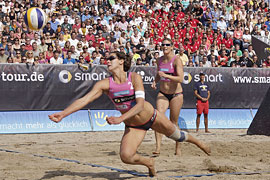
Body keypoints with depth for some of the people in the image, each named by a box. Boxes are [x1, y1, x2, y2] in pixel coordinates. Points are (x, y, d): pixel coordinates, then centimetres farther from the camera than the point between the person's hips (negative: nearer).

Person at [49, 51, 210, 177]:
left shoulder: (135, 78, -22)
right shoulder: (105, 84, -15)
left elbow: (140, 104, -31)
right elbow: (84, 100, -22)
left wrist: (120, 119, -43)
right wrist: (62, 114, -34)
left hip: (151, 116, -2)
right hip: (132, 126, 2)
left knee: (177, 135, 18)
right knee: (125, 157, -19)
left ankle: (200, 143, 52)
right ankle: (149, 162, 15)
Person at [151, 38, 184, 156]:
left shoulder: (177, 60, -13)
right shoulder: (160, 60, 5)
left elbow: (180, 79, -23)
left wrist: (166, 75, -33)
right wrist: (155, 82, 2)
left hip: (176, 94, -4)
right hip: (162, 93, 4)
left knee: (173, 123, 4)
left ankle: (178, 148, 22)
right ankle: (158, 147, -21)